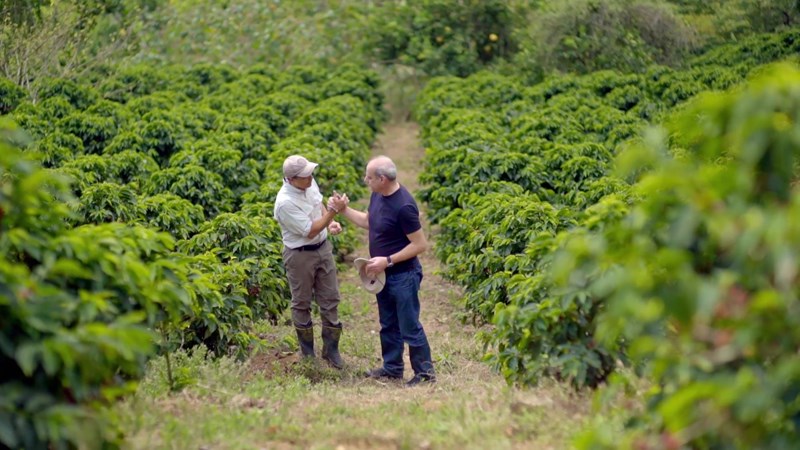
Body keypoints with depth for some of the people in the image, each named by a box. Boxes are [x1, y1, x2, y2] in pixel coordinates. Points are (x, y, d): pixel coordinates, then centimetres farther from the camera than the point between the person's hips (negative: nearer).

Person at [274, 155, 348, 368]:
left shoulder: (309, 182, -8)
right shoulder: (285, 202, -31)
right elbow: (310, 231, -25)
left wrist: (330, 222, -5)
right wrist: (333, 210, -28)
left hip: (323, 248, 7)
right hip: (300, 255, -7)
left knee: (330, 299, 11)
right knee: (302, 304, 11)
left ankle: (330, 349, 22)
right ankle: (307, 352, 27)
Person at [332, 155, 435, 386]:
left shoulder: (404, 206, -28)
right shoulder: (377, 195, -1)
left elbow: (420, 245, -24)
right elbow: (368, 221, 17)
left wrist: (388, 260, -24)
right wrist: (344, 209, 4)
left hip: (403, 276, -9)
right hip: (384, 274, 9)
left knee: (409, 327, 1)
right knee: (388, 324, 20)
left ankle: (425, 372, 15)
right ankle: (392, 367, 34)